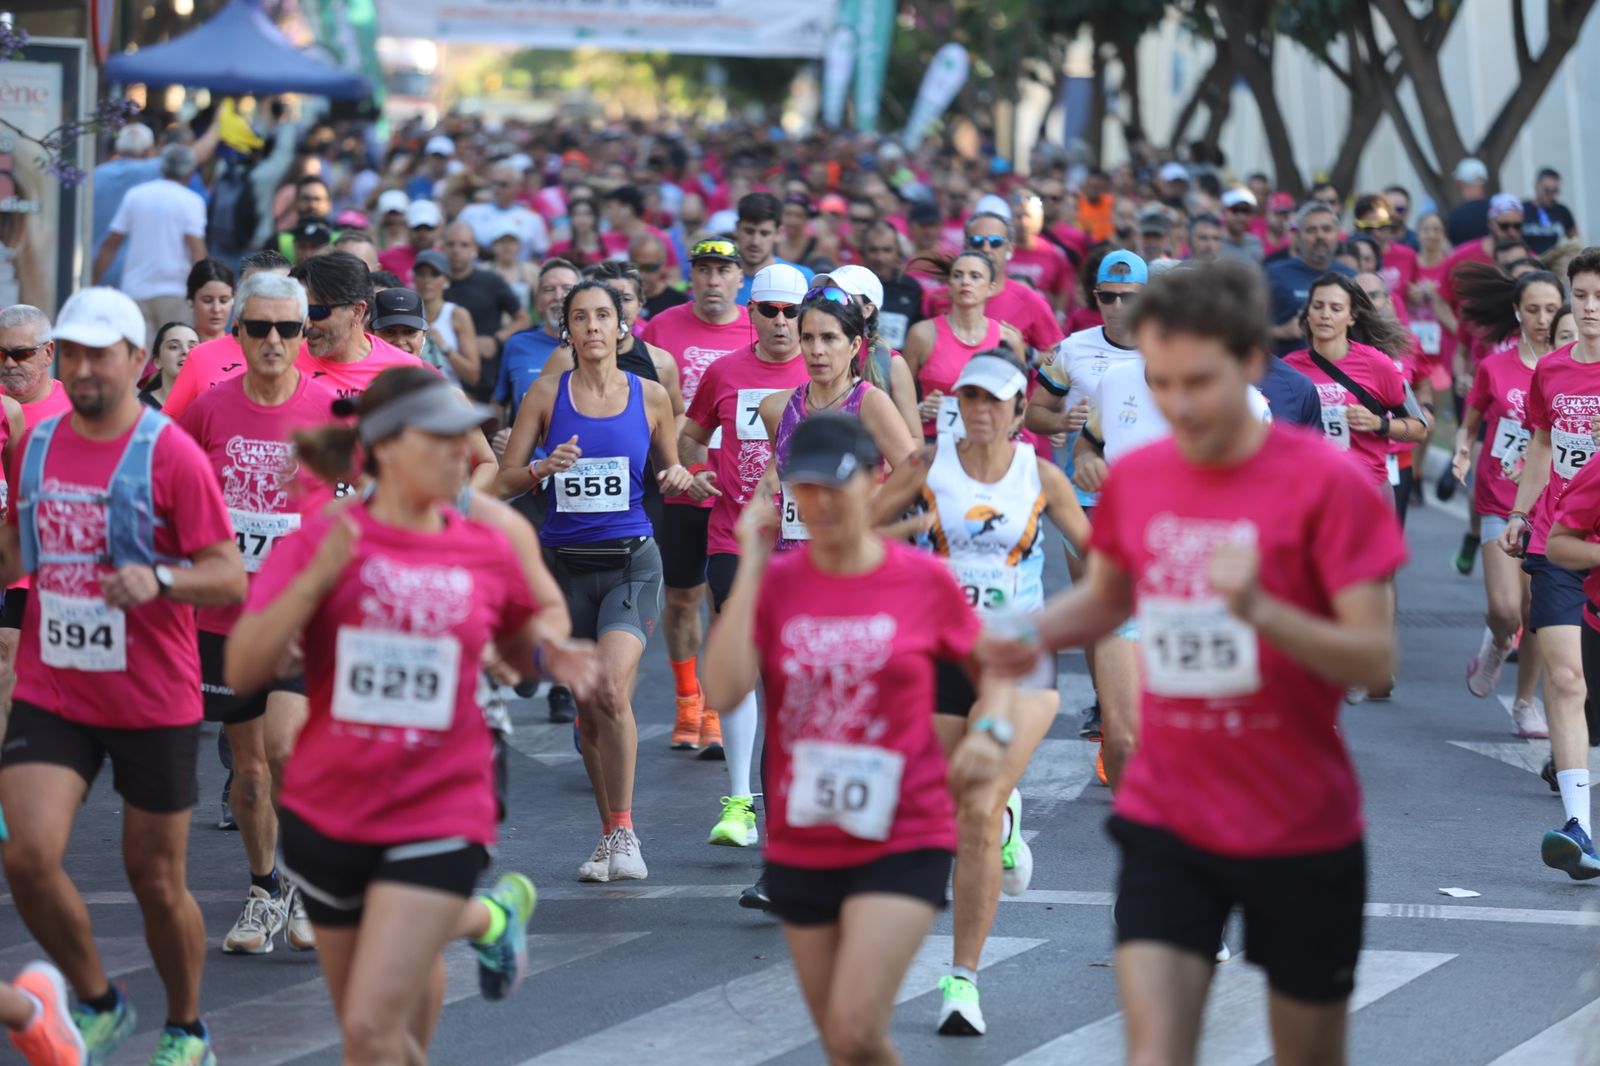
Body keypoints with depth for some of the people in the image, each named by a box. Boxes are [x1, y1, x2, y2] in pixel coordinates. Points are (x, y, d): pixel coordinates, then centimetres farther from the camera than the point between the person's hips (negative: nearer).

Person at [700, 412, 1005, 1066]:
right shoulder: (775, 583, -1)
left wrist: (992, 731, -10)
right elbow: (723, 690, -16)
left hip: (902, 844, -3)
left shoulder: (924, 580, -5)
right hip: (801, 847, 3)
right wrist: (751, 567, -14)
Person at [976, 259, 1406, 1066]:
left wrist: (1259, 611, -33)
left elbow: (1377, 660, -17)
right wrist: (1035, 634, -2)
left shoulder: (1326, 482, -14)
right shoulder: (1133, 477, 0)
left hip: (1303, 829, -3)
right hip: (1165, 821, 3)